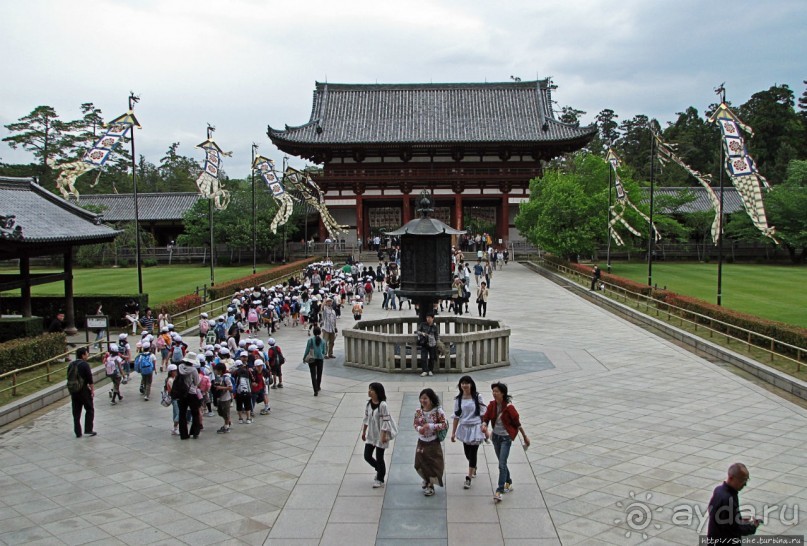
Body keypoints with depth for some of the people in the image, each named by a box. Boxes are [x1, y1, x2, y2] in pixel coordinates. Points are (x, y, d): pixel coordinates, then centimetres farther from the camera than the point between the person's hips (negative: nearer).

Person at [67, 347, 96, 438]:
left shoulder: (71, 365, 8)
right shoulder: (85, 364, -12)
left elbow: (69, 378, 13)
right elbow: (89, 379, -14)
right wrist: (92, 389, -6)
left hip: (73, 391, 6)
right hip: (83, 390, -6)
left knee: (76, 412, 10)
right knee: (89, 410, 7)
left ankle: (78, 432, 13)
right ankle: (88, 430, 2)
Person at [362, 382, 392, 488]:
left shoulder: (383, 405, -20)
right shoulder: (368, 404, 1)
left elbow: (385, 421, -19)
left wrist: (383, 435, -20)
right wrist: (363, 432, 14)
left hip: (380, 435, -7)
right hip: (370, 435, 7)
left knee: (379, 458, 4)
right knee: (367, 456, 9)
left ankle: (380, 480, 21)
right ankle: (380, 470, 35)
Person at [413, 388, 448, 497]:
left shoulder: (438, 411, -17)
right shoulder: (418, 412, -5)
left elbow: (445, 425, -17)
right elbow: (415, 424, 7)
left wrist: (431, 426, -26)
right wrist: (419, 428, -16)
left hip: (433, 443, -4)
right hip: (421, 442, 4)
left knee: (433, 464, 8)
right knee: (420, 463, 13)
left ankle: (430, 485, 29)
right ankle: (426, 480, 43)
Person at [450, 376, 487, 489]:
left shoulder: (477, 397, -7)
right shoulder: (458, 399, 0)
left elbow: (483, 414, -3)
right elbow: (456, 416, 5)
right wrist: (453, 432, 5)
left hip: (475, 427, -3)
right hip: (464, 428, 3)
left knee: (473, 453, -4)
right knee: (467, 453, 13)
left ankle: (469, 478, 4)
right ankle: (474, 468, 44)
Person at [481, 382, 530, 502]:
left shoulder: (509, 407, -19)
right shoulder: (492, 404, -4)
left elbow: (517, 422, -11)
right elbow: (486, 417, -4)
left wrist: (525, 437, -4)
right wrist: (484, 425, -27)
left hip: (506, 438, -6)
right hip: (495, 436, 6)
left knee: (502, 464, -10)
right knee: (502, 462, 19)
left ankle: (499, 491, -9)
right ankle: (508, 482, 39)